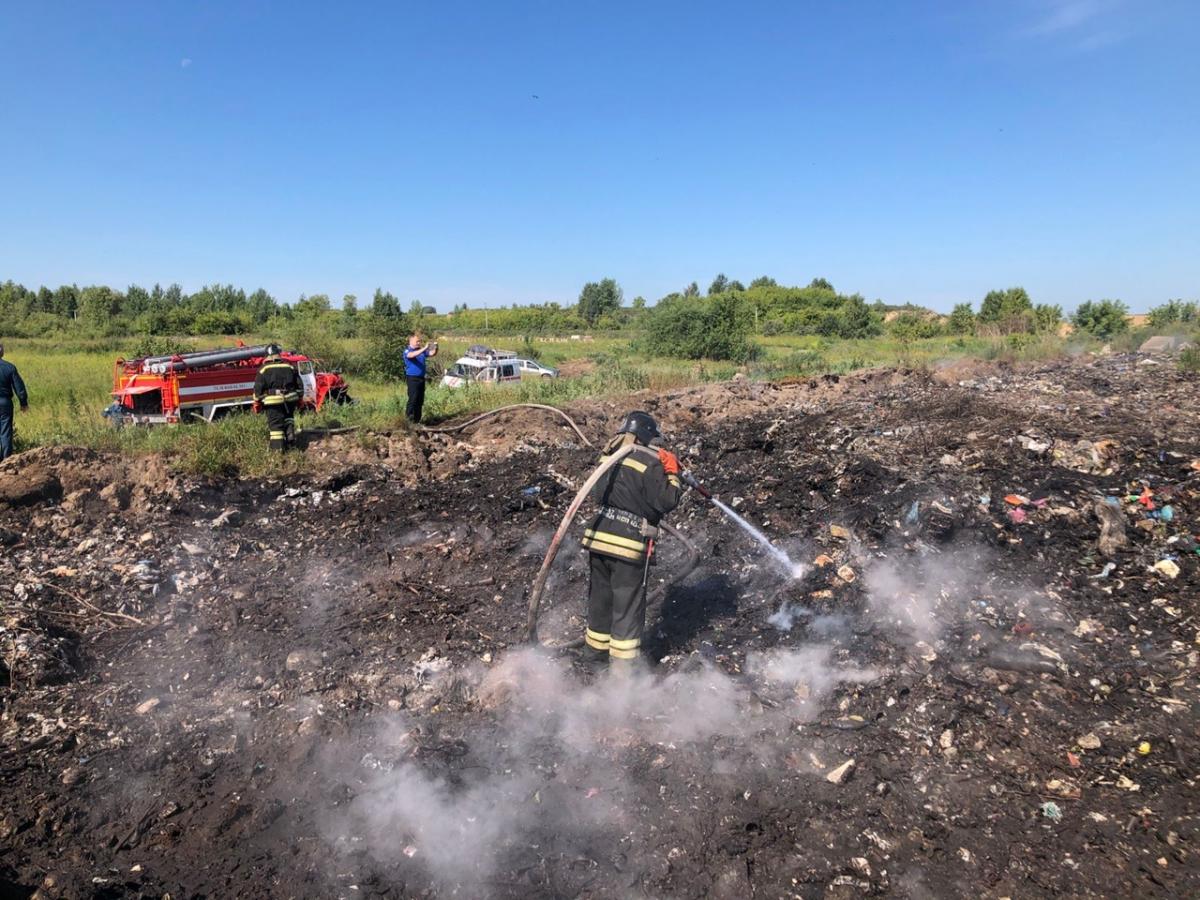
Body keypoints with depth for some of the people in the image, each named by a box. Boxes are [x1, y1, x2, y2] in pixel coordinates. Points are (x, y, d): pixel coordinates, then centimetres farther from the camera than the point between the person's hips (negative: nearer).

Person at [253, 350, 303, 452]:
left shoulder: (264, 369, -1)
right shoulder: (290, 367, 8)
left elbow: (258, 388, -2)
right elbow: (299, 385, 11)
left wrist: (257, 403, 8)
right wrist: (299, 398, 20)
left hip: (273, 401, -3)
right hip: (290, 400, 3)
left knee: (275, 423, 4)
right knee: (288, 418, 26)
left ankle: (278, 447, 4)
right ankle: (290, 435, 11)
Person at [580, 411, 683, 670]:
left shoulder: (609, 458, 8)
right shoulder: (650, 464, -13)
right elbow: (667, 501, -12)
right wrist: (672, 473, 1)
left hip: (598, 537, 7)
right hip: (629, 544, -7)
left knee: (601, 597, 22)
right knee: (628, 607, 6)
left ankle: (595, 649, 37)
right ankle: (623, 664, 13)